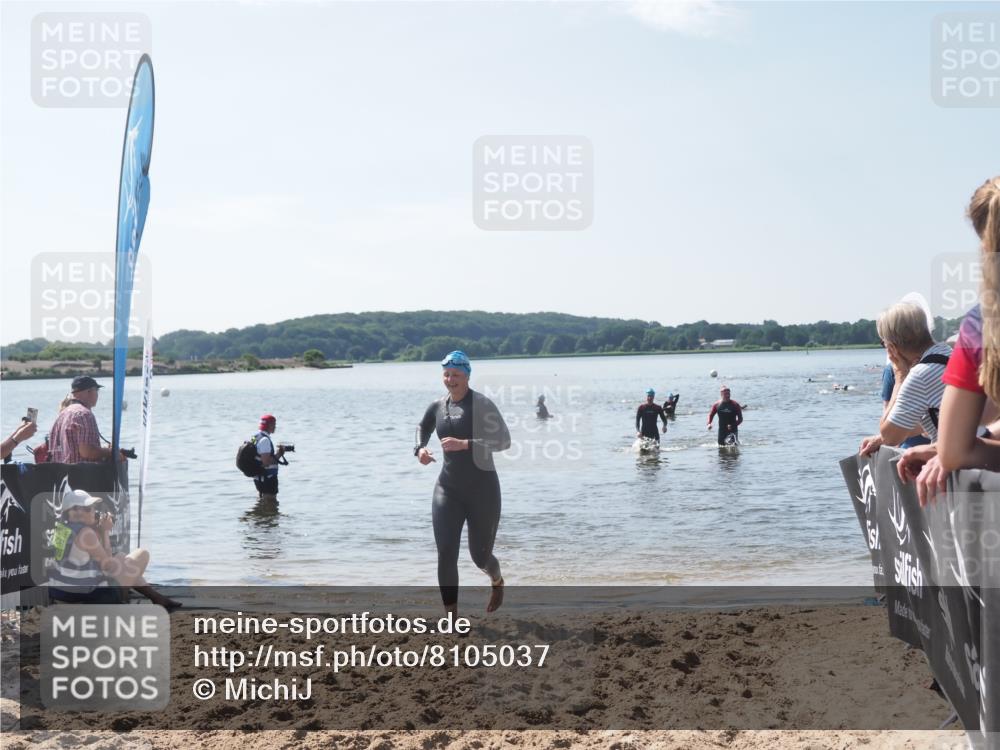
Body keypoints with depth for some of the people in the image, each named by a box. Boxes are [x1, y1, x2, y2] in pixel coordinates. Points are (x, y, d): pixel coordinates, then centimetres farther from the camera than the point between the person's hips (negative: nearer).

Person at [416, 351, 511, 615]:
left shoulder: (482, 404, -10)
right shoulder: (437, 407, 6)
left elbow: (504, 440, -17)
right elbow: (421, 432, 24)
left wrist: (465, 444, -26)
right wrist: (420, 450, 0)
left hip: (482, 489, -4)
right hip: (448, 489, 4)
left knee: (480, 556, 8)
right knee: (445, 554, -9)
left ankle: (497, 581, 44)